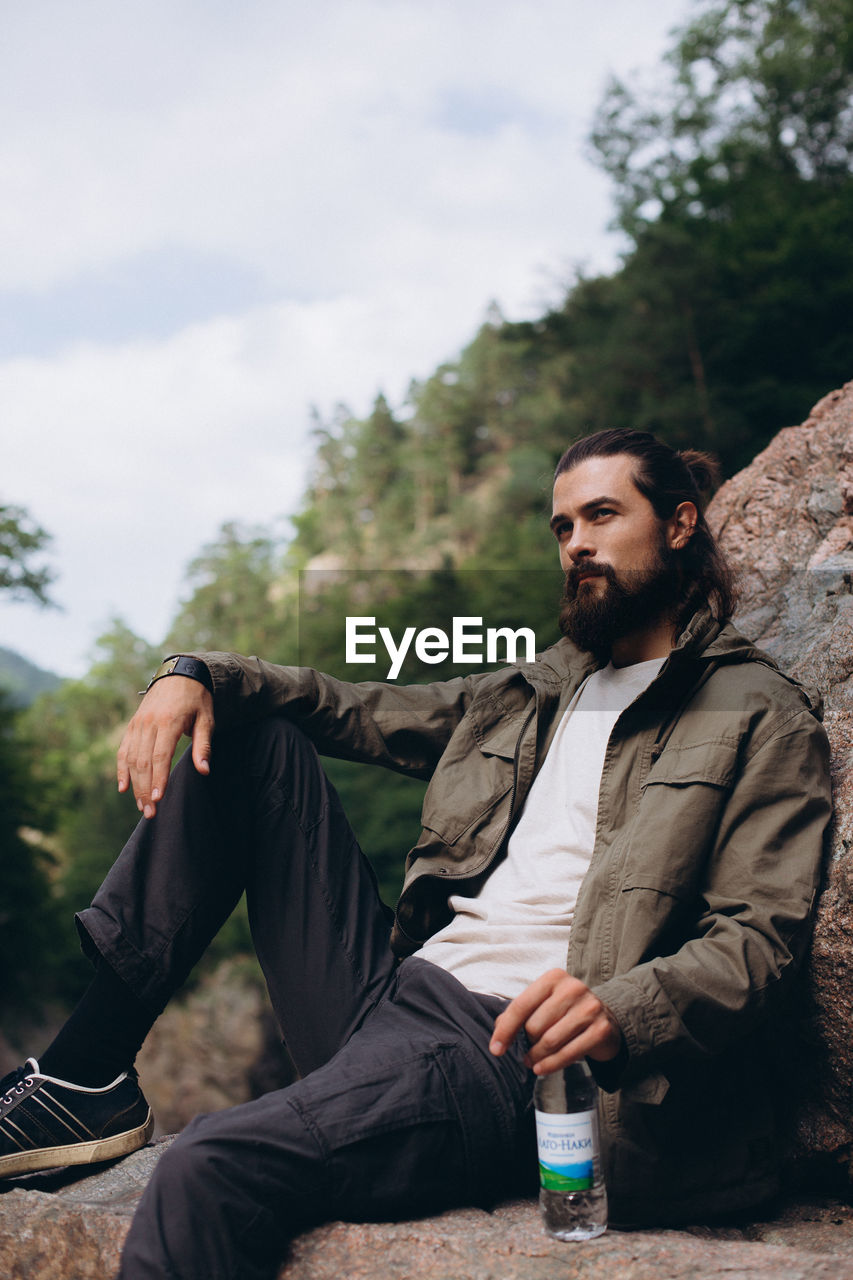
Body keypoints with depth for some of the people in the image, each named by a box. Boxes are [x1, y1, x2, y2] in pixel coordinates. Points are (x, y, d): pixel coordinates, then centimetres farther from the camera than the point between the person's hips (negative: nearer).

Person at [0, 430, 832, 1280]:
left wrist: (619, 1010, -30)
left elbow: (761, 938, -9)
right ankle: (85, 1078, -2)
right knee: (245, 735, 4)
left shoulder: (763, 720, 2)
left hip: (508, 1052, -8)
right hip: (389, 994, 8)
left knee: (210, 1171, -33)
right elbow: (354, 710, 23)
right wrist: (198, 674, 3)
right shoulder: (526, 696, 23)